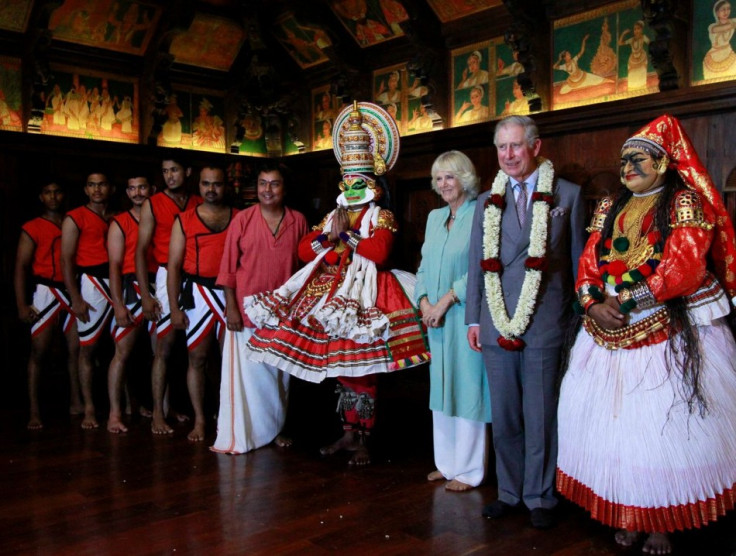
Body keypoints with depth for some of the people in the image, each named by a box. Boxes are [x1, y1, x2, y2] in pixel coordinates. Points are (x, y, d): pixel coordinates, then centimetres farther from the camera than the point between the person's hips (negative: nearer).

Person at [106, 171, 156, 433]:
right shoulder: (120, 223, 4)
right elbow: (114, 266, -2)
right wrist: (118, 304, -11)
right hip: (131, 287, -3)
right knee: (122, 351, -6)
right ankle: (115, 413, 1)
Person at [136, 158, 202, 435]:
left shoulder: (199, 204, 11)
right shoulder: (152, 204, 4)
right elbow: (141, 250, 1)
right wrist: (145, 295, -6)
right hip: (169, 277, -2)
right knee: (165, 346, -3)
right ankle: (158, 414, 4)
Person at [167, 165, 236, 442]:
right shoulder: (184, 220, 5)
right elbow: (173, 266, 3)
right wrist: (175, 308, -3)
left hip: (231, 294, 0)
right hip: (198, 293, 0)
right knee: (197, 358, 4)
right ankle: (199, 420, 14)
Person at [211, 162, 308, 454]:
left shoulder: (298, 221, 3)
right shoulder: (242, 219, -3)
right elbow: (228, 267, -3)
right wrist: (231, 307, -9)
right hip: (247, 310, -2)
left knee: (280, 373, 13)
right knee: (246, 373, 3)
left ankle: (275, 428, 30)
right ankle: (240, 435, 16)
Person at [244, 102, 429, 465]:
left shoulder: (381, 216, 2)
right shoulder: (333, 215, 19)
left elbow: (379, 251, -18)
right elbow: (304, 251, 14)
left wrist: (345, 236, -8)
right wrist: (328, 236, -2)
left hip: (363, 294, -6)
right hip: (331, 292, 6)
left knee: (361, 371, -6)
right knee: (339, 369, 9)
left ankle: (363, 439, 6)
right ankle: (349, 432, 21)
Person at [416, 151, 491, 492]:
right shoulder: (435, 217, 14)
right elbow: (424, 267, 14)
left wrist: (446, 300, -16)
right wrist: (424, 302, -2)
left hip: (466, 316, -7)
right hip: (436, 320, 7)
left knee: (468, 390, 1)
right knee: (441, 389, 13)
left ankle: (468, 470, 14)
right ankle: (447, 463, 26)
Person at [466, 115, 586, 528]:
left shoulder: (568, 195, 3)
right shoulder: (488, 201, 11)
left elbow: (578, 261, 4)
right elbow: (477, 263, 12)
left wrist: (581, 318, 3)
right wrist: (473, 318, 9)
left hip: (545, 324, -3)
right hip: (497, 324, 3)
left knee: (540, 416, 5)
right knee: (504, 416, 12)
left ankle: (541, 497, 22)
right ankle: (510, 492, 27)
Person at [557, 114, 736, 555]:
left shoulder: (685, 202, -3)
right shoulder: (611, 209, 14)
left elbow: (685, 266, -14)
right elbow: (589, 264, 8)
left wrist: (625, 300, -15)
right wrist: (593, 304, -10)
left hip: (670, 333, -5)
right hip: (611, 335, 5)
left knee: (667, 427, -1)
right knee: (613, 421, 6)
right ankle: (626, 516, 19)